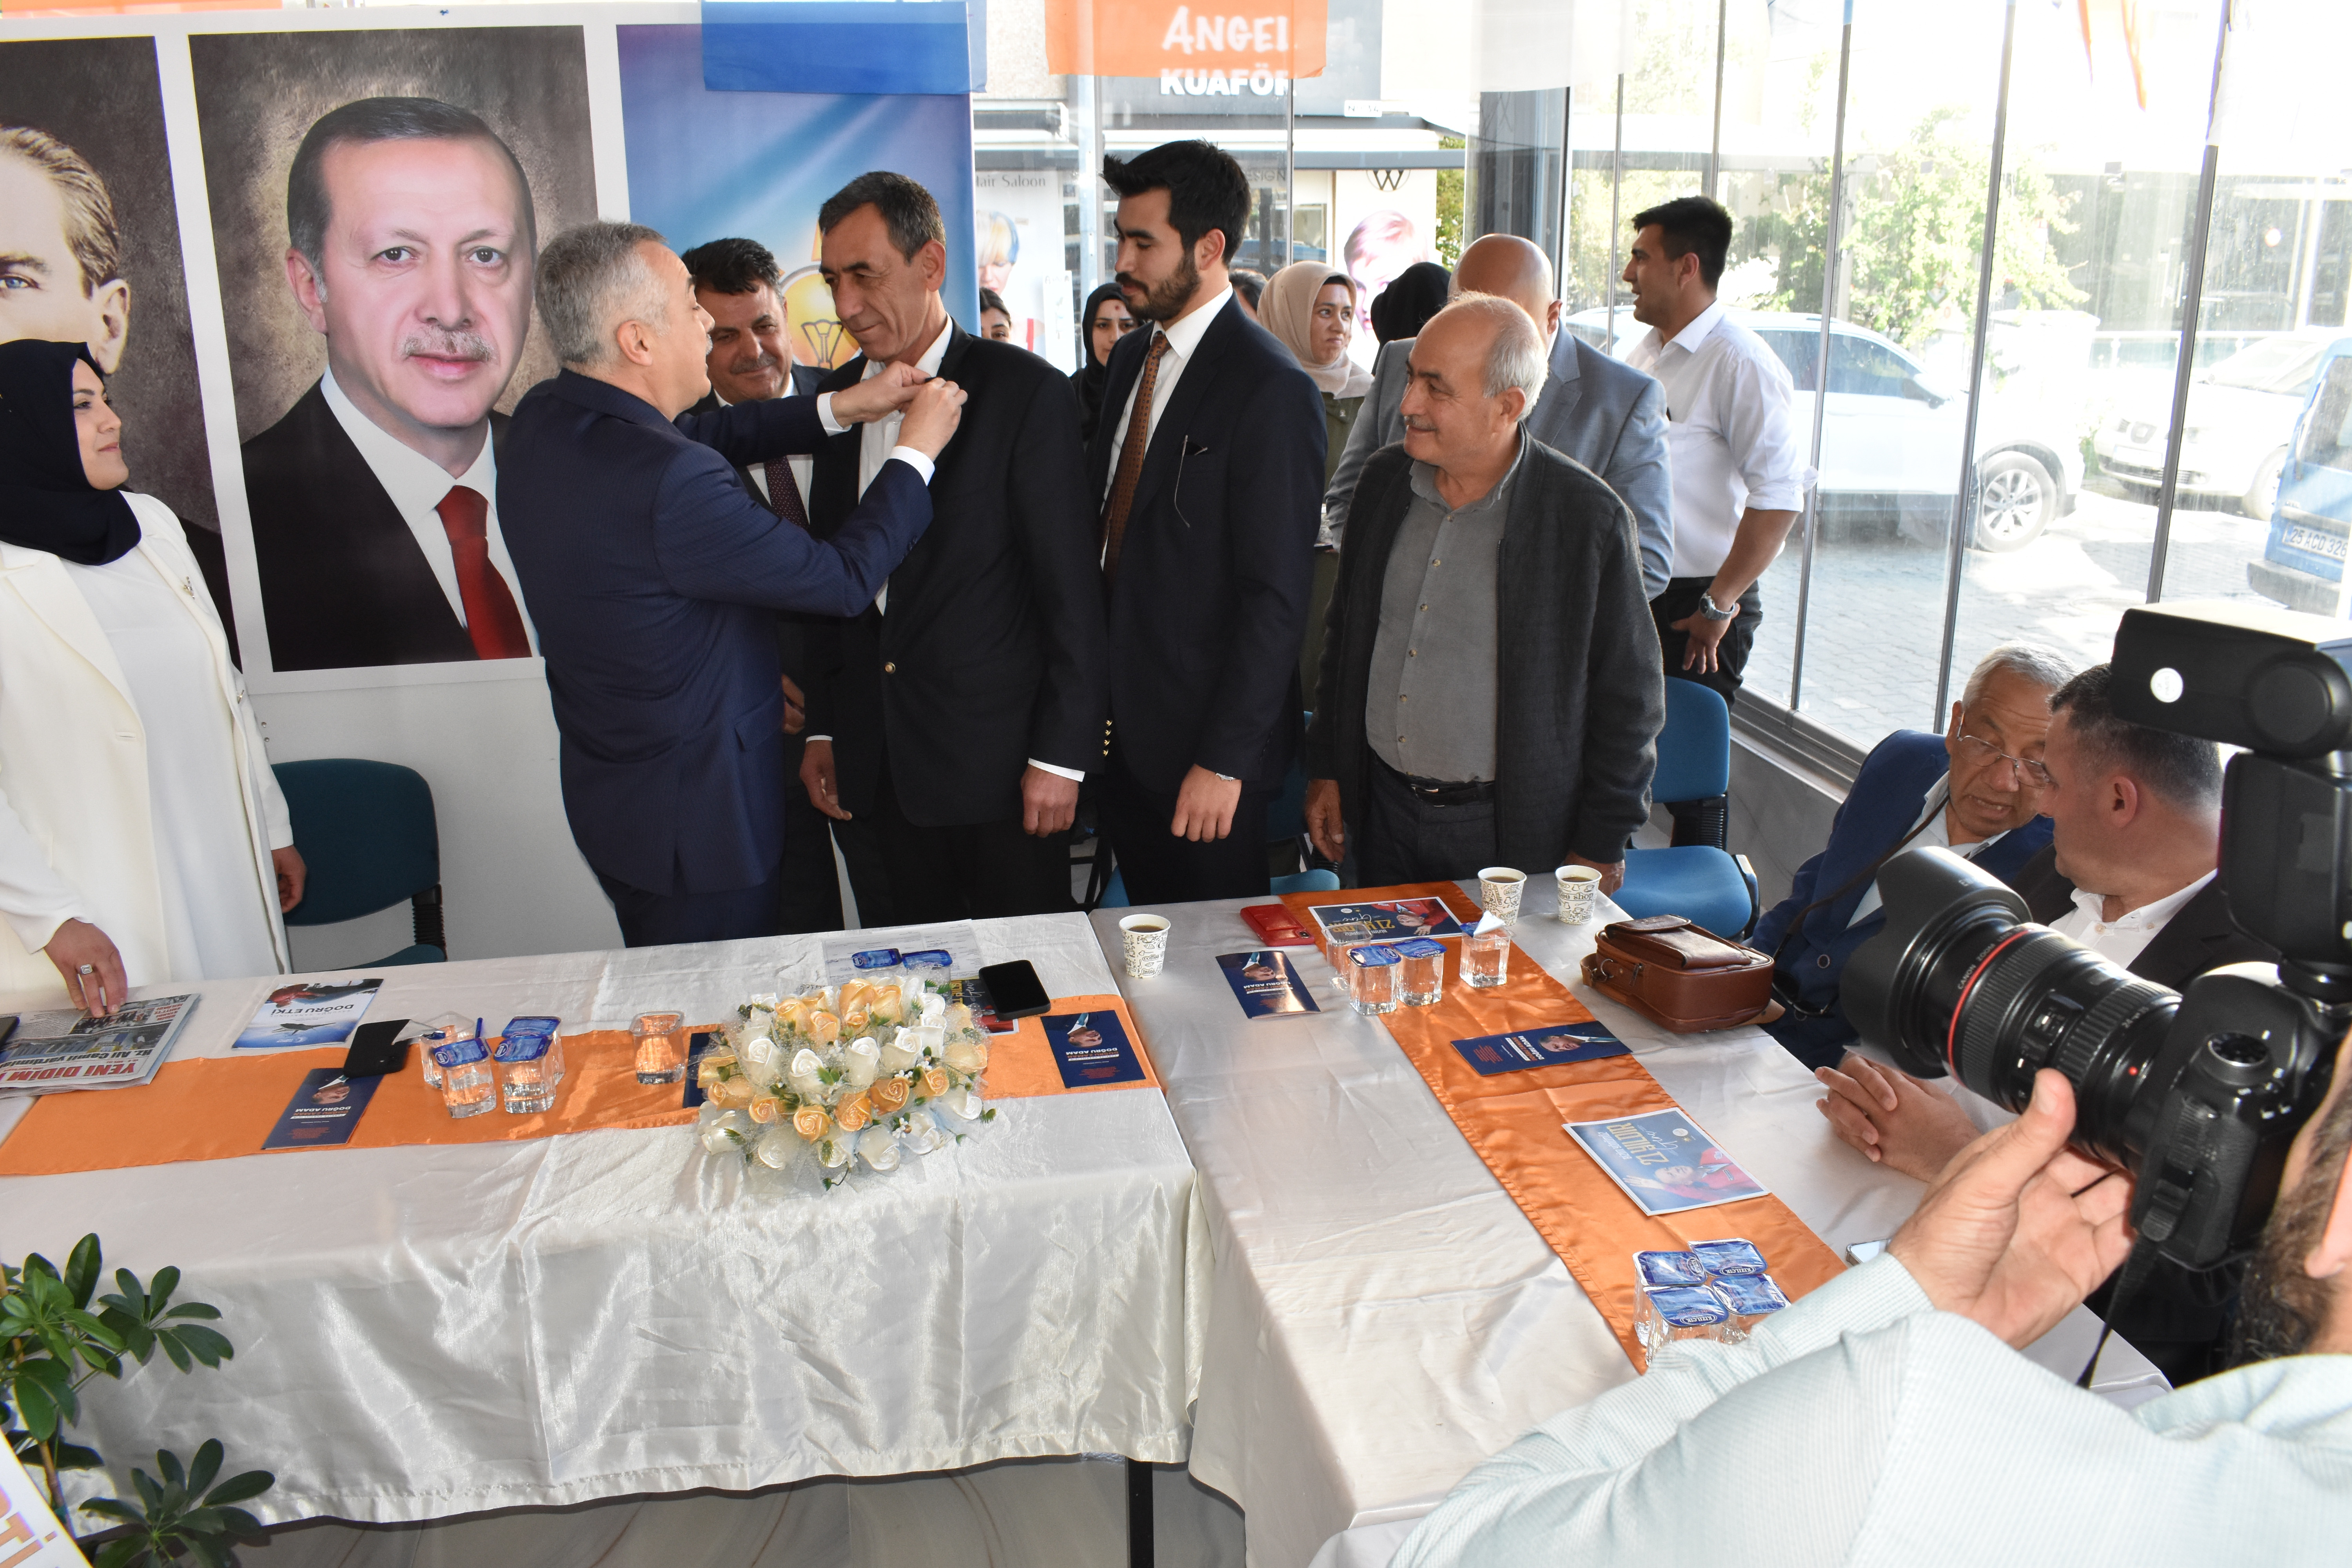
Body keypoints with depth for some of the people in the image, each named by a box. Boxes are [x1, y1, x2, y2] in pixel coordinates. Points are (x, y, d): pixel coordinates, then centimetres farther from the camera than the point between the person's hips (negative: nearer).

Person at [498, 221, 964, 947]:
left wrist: (840, 408, 6)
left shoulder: (544, 418, -3)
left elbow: (701, 436, 12)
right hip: (698, 822, -9)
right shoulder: (667, 480, -31)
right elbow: (844, 578, -21)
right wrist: (916, 451, -9)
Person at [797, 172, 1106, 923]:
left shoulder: (1025, 390, -9)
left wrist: (1061, 754, -12)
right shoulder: (839, 394, 10)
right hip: (880, 760, 5)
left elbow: (1073, 591, -10)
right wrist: (822, 728, 12)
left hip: (997, 758, -5)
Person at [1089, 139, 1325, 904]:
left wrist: (1226, 759, -19)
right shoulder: (1131, 359, 10)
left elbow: (1277, 598, -19)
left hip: (1203, 742, -7)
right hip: (1119, 723, 7)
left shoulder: (1272, 389, -17)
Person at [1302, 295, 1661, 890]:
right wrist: (1325, 769, 10)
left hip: (1512, 835, -4)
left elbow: (1629, 699, -8)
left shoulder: (1589, 516, -15)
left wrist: (1601, 846, -6)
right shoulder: (1385, 479, 0)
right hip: (1382, 812, 5)